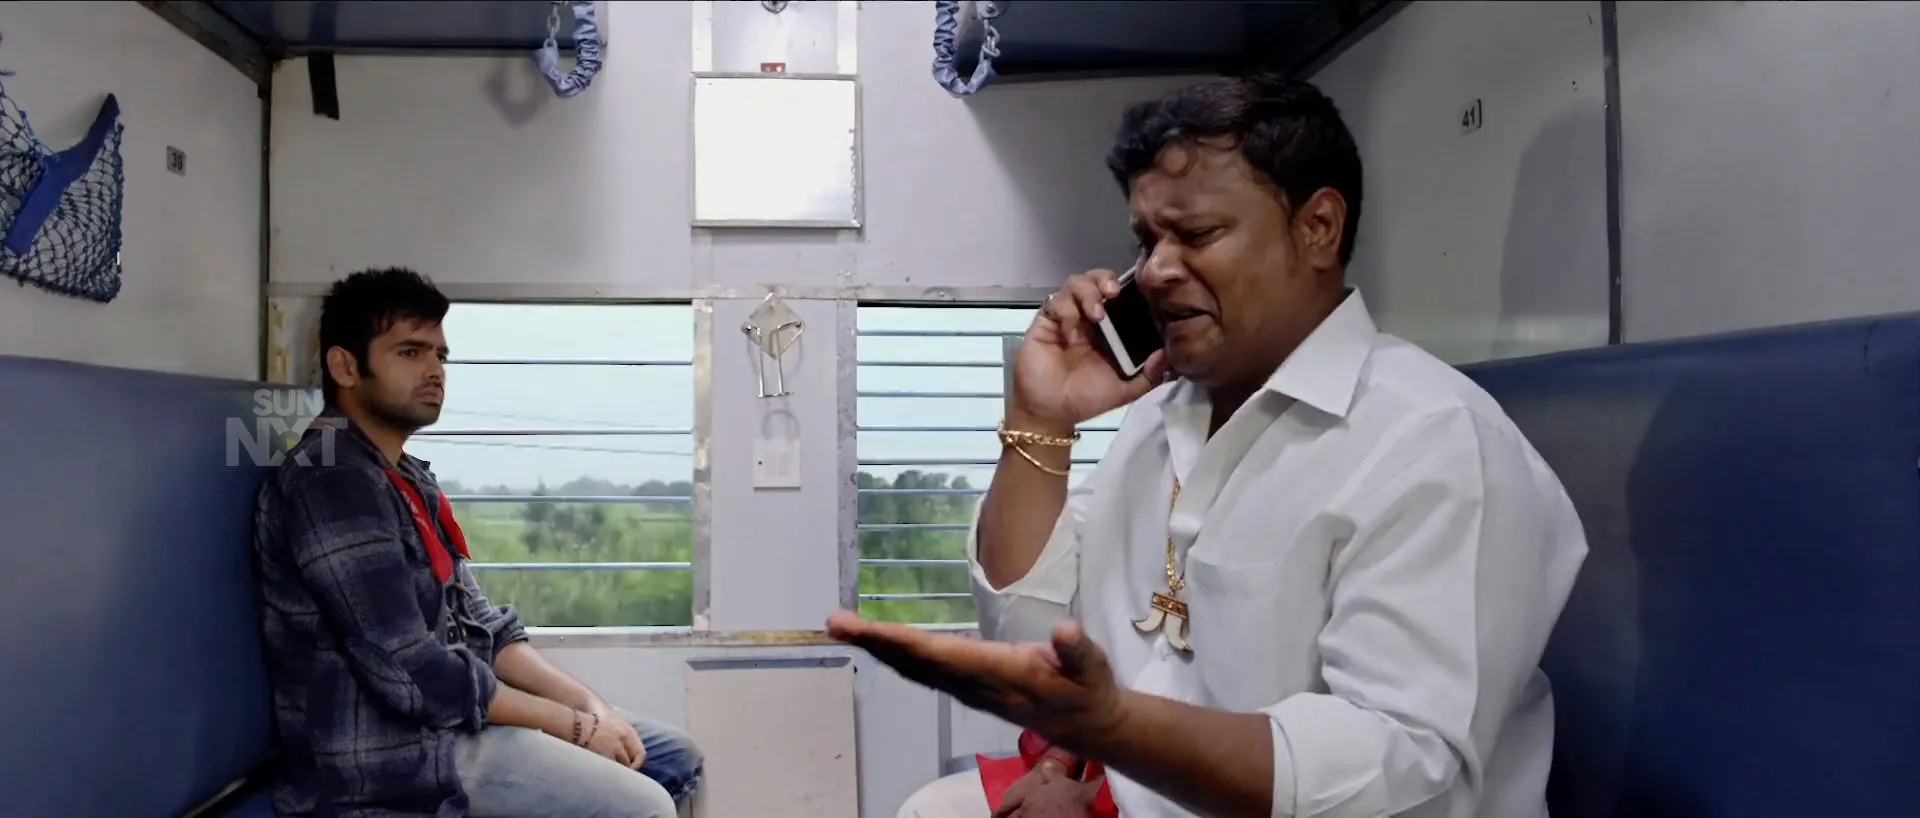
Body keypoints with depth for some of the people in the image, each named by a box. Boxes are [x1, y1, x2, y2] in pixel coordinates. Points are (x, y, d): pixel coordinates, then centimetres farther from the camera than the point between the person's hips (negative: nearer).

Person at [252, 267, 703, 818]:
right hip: (386, 752, -10)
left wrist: (590, 705, -1)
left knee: (674, 757, 9)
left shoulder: (409, 478, 15)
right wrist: (574, 724, -15)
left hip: (442, 719, 10)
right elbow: (413, 673, -23)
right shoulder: (333, 480, -17)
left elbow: (477, 624, 13)